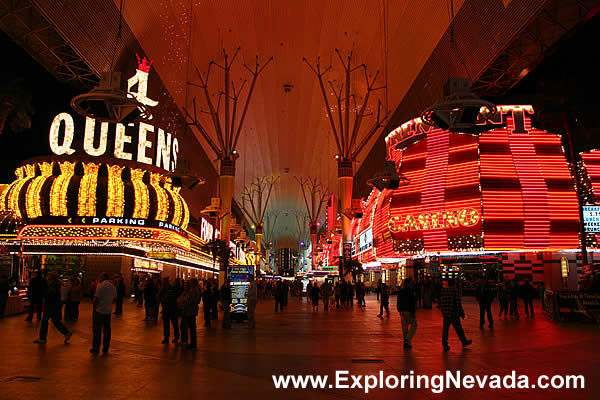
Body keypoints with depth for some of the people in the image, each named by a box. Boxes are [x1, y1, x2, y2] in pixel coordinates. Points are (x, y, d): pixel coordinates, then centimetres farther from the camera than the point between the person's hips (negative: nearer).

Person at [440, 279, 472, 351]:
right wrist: (461, 313, -5)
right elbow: (458, 303, -12)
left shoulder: (443, 290, 6)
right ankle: (464, 342, 28)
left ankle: (445, 345, 7)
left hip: (445, 313, 5)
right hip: (453, 314, -5)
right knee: (458, 329, 11)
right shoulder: (455, 291, -10)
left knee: (445, 329, 7)